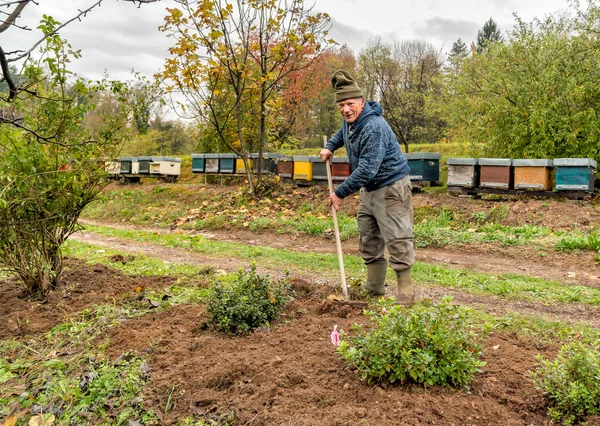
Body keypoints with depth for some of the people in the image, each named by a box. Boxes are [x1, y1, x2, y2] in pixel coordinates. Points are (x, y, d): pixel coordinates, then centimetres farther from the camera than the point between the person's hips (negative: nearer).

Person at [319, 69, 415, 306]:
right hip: (368, 189, 10)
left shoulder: (374, 127, -28)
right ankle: (374, 287, 26)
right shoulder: (350, 119, 3)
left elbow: (366, 169, -32)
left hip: (390, 187, -10)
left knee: (397, 240, -8)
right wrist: (330, 147, 15)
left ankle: (405, 293, 2)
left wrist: (340, 193, -24)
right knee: (368, 240, 15)